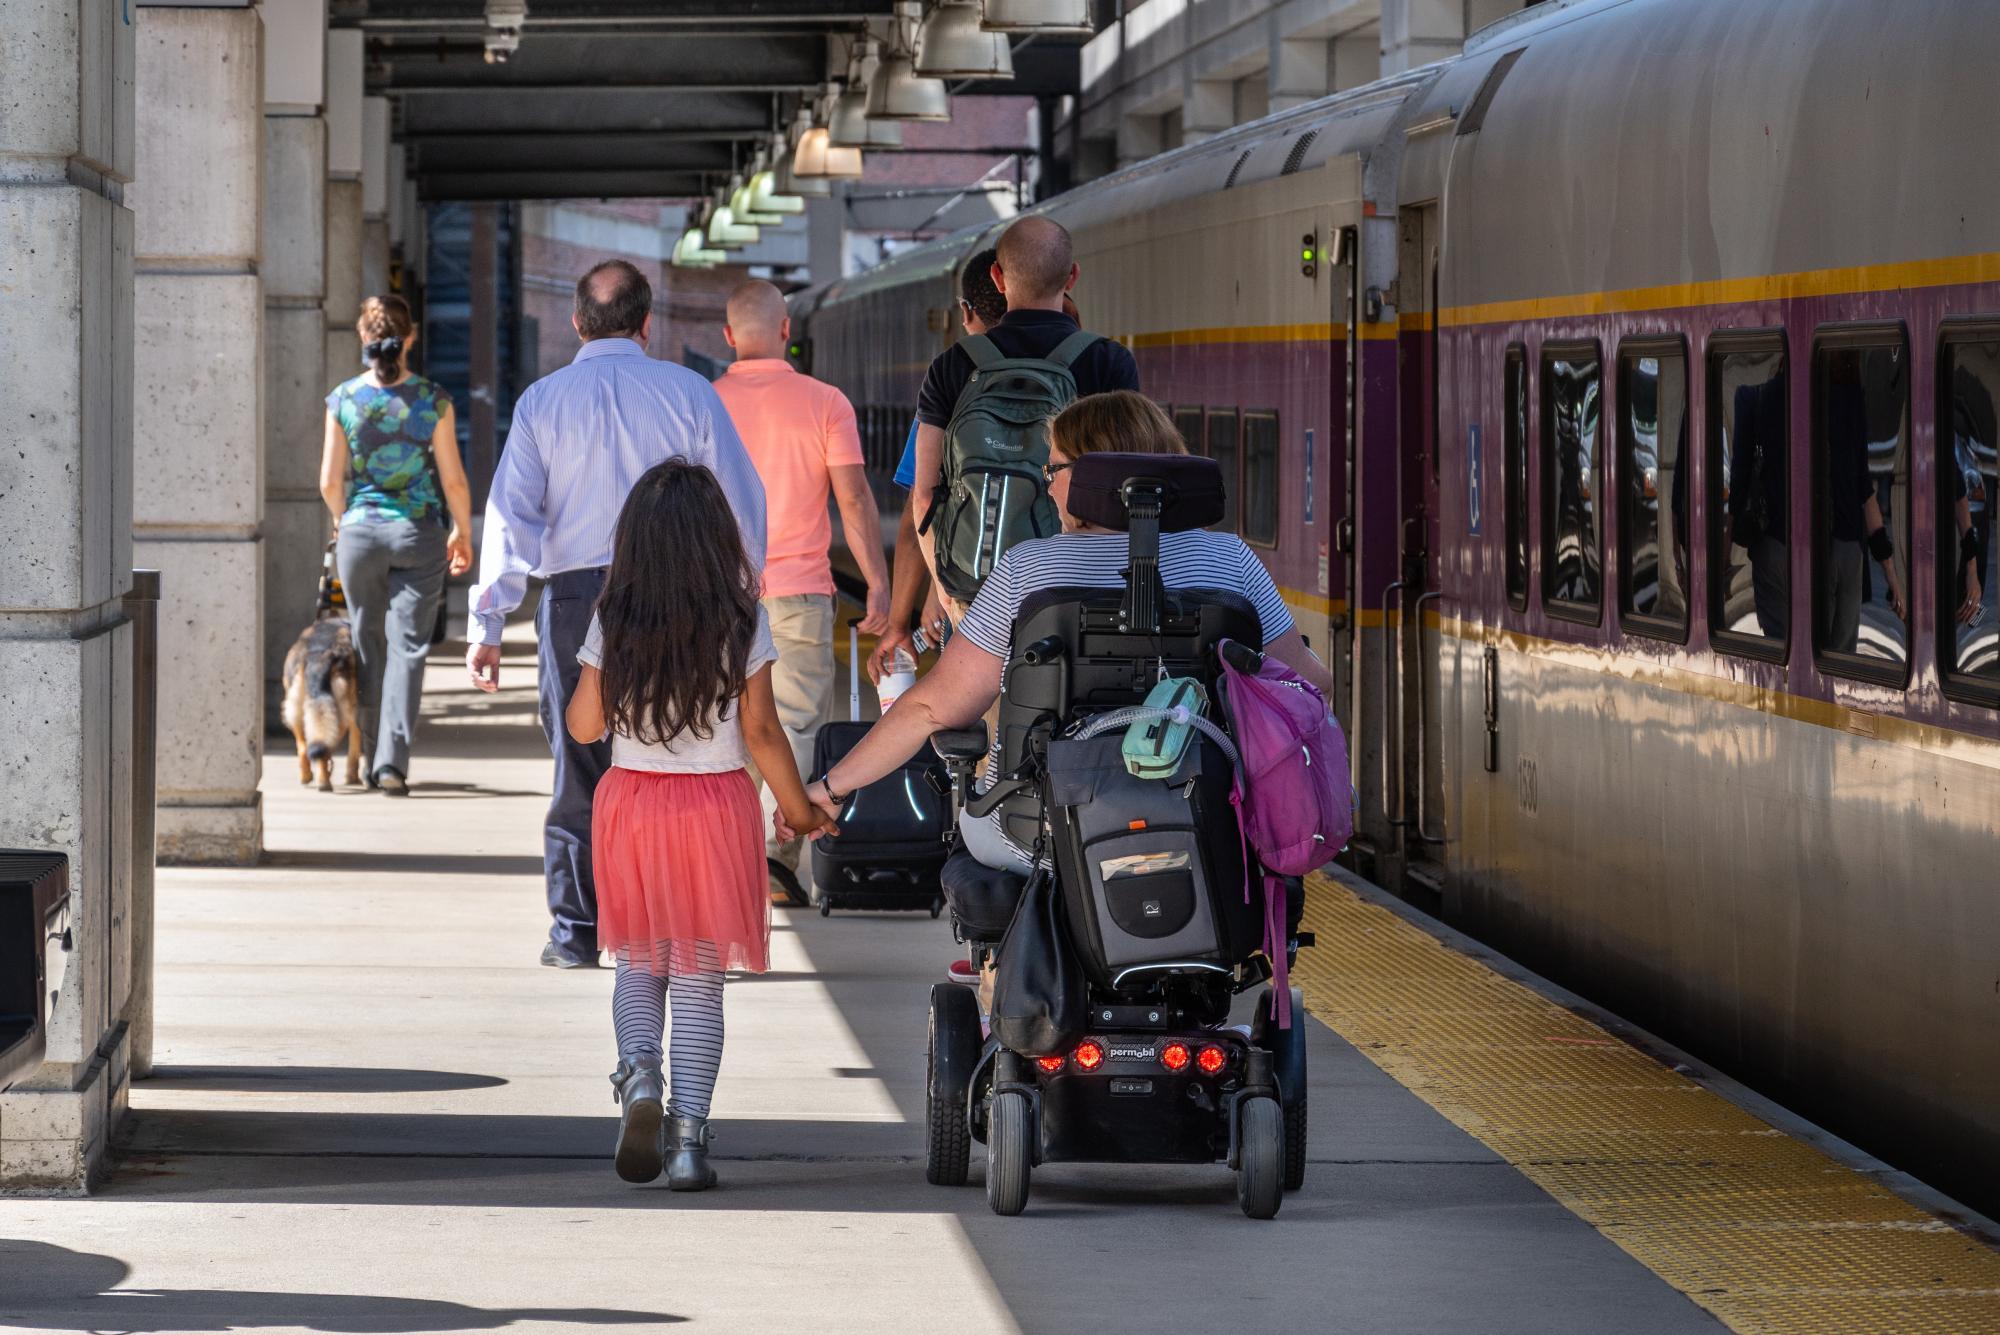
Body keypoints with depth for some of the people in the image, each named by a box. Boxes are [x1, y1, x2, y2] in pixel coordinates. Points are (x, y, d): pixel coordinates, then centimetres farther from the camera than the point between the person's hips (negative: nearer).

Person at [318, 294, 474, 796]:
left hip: (360, 532, 1)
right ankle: (393, 759, -12)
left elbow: (330, 482, 0)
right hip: (419, 533, -1)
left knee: (369, 646, 15)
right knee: (407, 645, 1)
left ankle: (375, 760, 22)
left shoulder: (343, 400, -5)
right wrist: (463, 532, 13)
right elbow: (454, 480, -3)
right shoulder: (432, 399, -7)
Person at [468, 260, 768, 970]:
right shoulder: (688, 393, 1)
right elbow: (742, 503, 2)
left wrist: (487, 625, -1)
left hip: (575, 596, 0)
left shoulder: (542, 401, 1)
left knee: (579, 771, 8)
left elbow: (510, 517, -2)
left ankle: (576, 931, 9)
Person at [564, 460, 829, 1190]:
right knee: (699, 978, 6)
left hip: (631, 802, 1)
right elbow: (760, 729, -6)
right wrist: (798, 807, 8)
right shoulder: (742, 618, -8)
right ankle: (688, 1136, 0)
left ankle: (638, 1073, -9)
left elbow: (584, 725, -1)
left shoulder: (614, 619, -5)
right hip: (717, 804, -1)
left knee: (639, 963, 18)